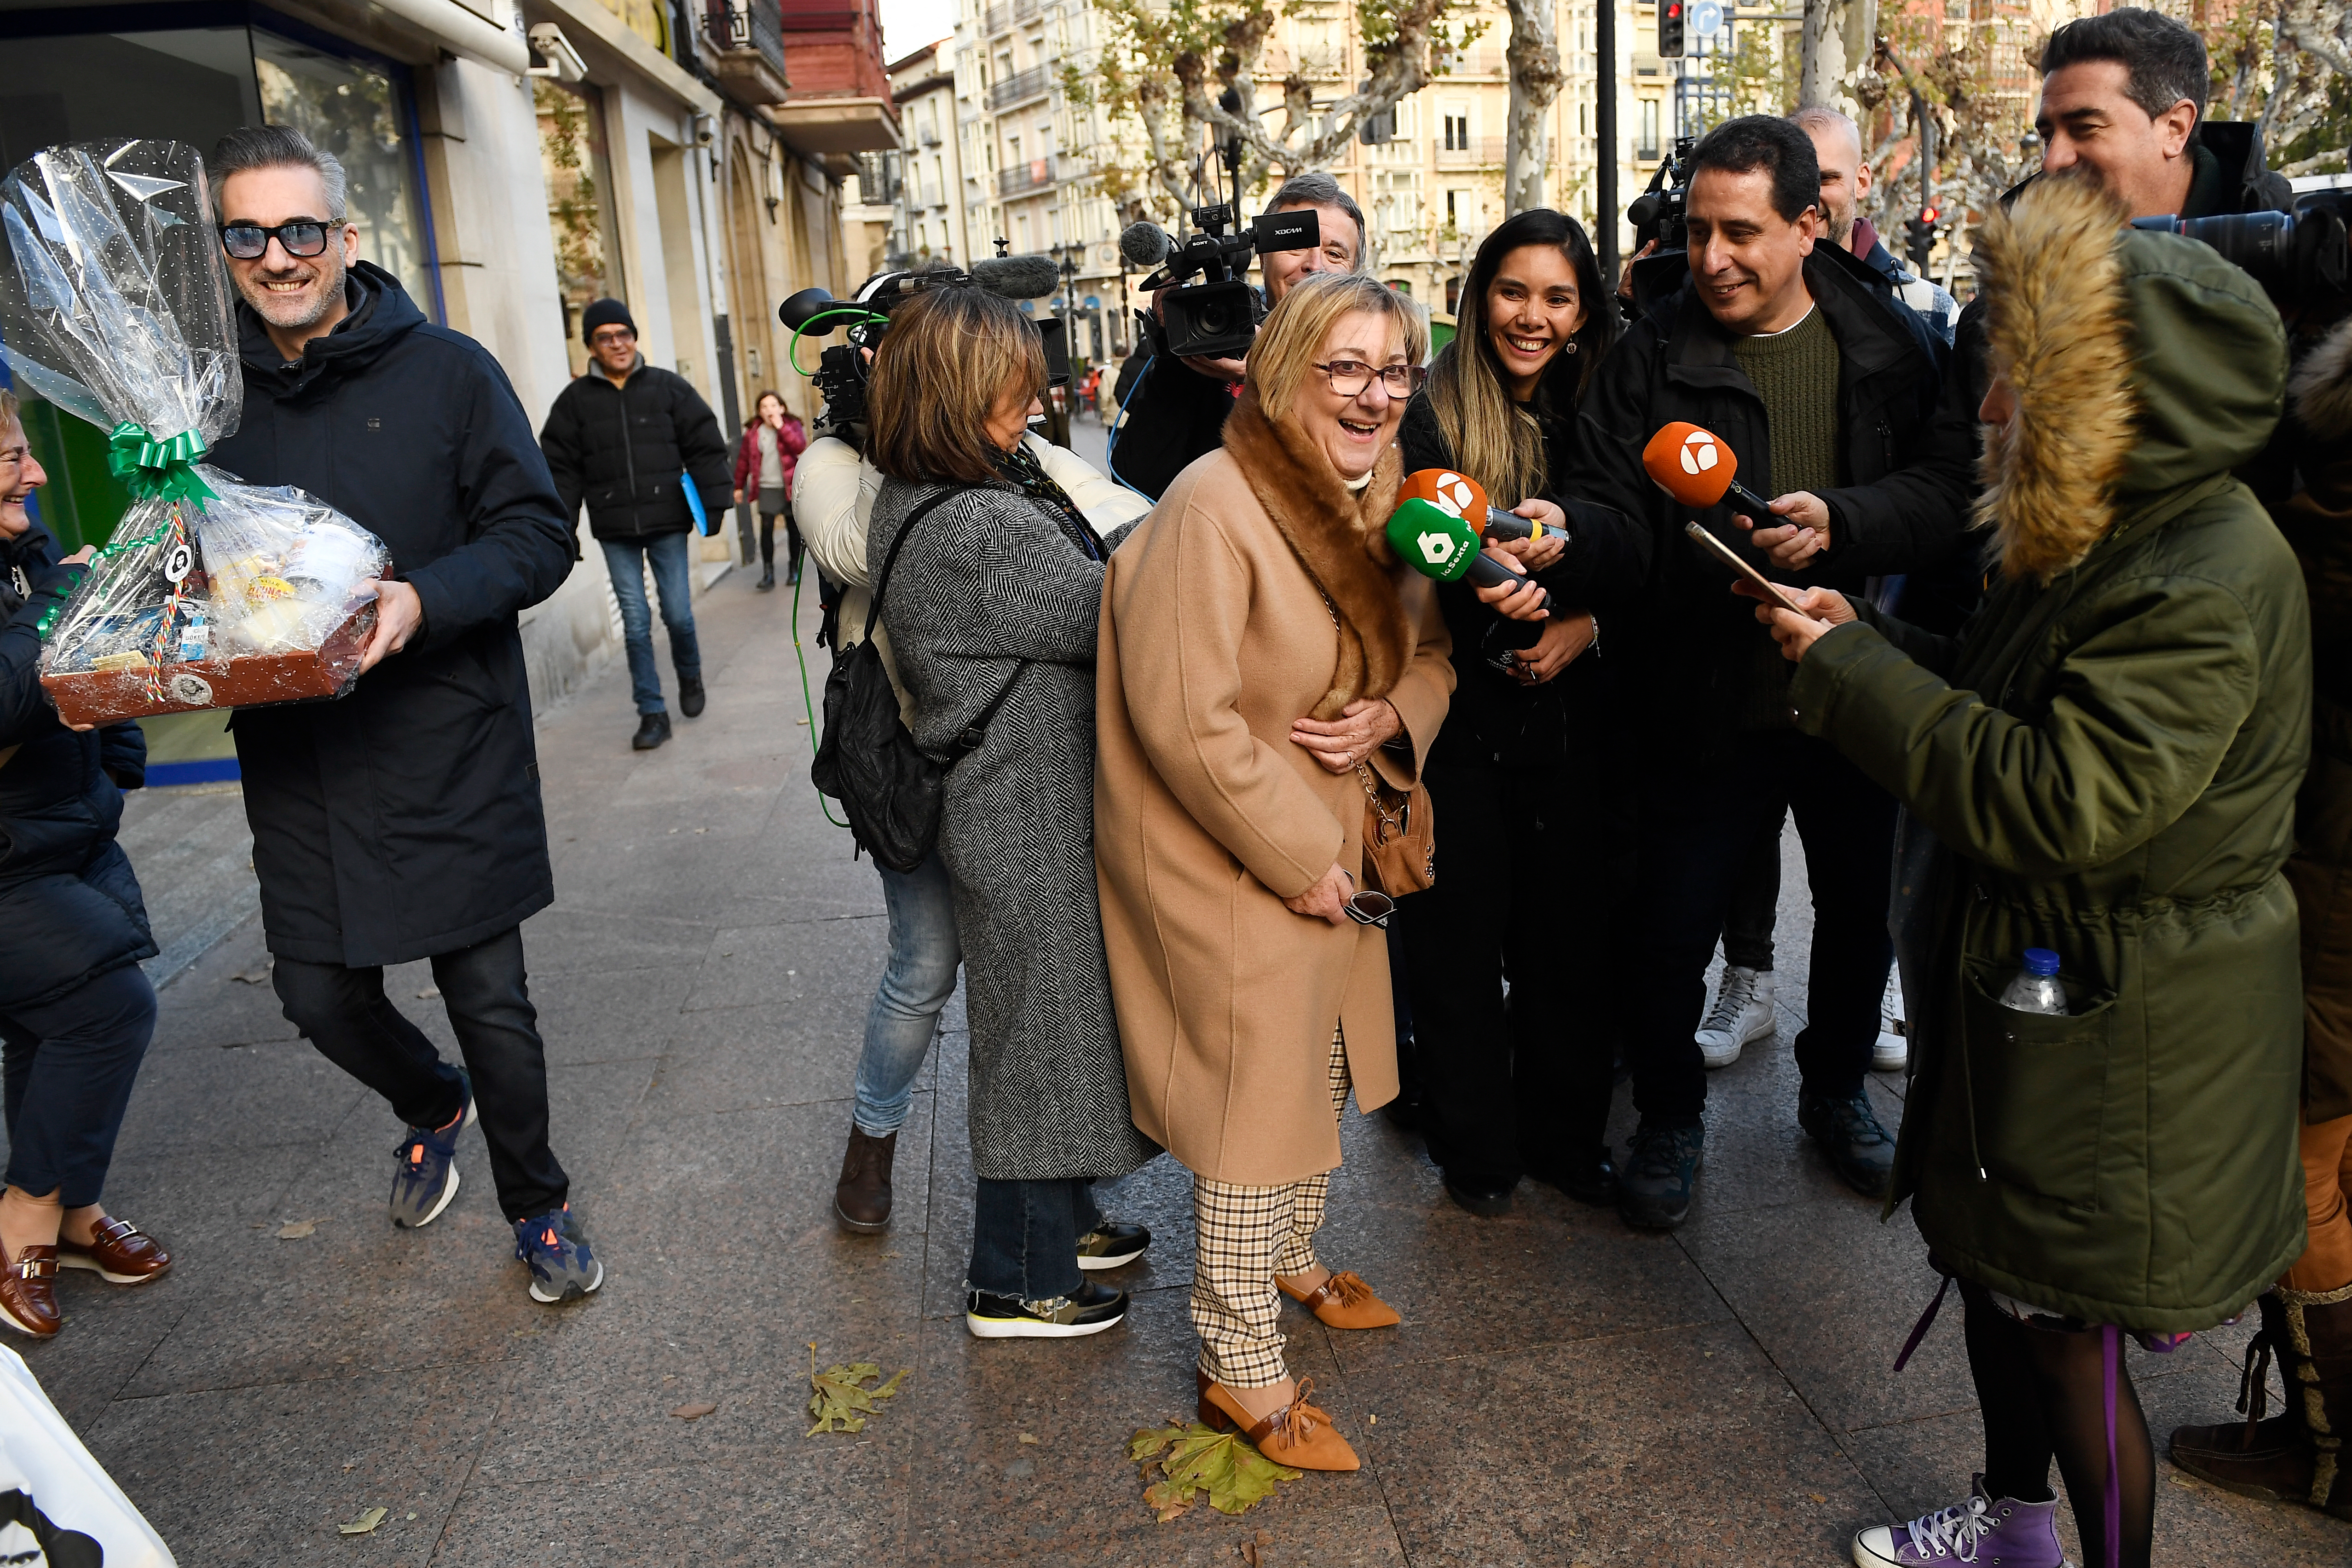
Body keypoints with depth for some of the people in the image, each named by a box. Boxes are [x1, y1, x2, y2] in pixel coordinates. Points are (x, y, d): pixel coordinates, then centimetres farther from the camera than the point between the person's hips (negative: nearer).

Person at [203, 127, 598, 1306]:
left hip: (449, 753, -3)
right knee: (321, 996, 11)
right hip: (295, 762, 4)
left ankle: (537, 1209, 28)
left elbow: (537, 536, -8)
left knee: (490, 998, 5)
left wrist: (420, 599, -24)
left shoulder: (446, 371, -4)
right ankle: (433, 1107, 45)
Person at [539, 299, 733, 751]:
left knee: (678, 613, 0)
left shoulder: (668, 387, 3)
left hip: (668, 524, -1)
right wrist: (563, 528, 1)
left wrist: (714, 502, -2)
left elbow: (705, 447, 4)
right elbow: (562, 468, 6)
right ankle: (652, 713, 8)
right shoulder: (576, 400, 5)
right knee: (636, 623, 0)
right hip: (615, 532, 1)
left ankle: (690, 677, 31)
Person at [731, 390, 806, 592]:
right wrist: (739, 486, 10)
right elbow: (743, 459, 9)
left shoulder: (791, 425, 0)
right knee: (766, 528, -11)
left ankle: (795, 570, 21)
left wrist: (781, 427, -20)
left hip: (790, 487, 0)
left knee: (794, 528, 7)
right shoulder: (753, 431, 3)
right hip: (767, 488, 0)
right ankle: (768, 573, -8)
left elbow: (800, 446, -18)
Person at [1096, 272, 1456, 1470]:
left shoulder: (1378, 504, 4)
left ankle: (1290, 1260, 48)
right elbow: (1187, 719, -27)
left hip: (1333, 849, 9)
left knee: (1320, 1072, 23)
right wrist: (1297, 857, -21)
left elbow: (1429, 649, 13)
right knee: (1257, 1094, 1)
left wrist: (1393, 712, -11)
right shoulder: (1214, 507, -23)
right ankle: (1240, 1367, 20)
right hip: (1229, 864, -8)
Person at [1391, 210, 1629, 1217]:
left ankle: (1568, 1138, 30)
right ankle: (1477, 1151, 24)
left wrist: (1586, 623, -8)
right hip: (1462, 726, -4)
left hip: (1572, 721, 4)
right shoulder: (1427, 417, -6)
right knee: (1460, 946, 5)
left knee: (1571, 940, 11)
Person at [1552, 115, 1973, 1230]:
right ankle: (1670, 1116, 29)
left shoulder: (1887, 343, -2)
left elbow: (1946, 490, -8)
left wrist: (1841, 519, -25)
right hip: (1706, 706, -2)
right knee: (1670, 933, 3)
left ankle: (1836, 1089, 46)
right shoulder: (1650, 358, -7)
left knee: (1860, 913, 20)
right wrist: (1567, 540, -36)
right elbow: (1620, 525, -14)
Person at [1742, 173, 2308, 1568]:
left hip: (2121, 1030, -10)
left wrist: (1856, 673, -24)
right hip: (2035, 980, 10)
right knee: (1991, 1261, 23)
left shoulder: (2203, 590, -26)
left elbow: (2058, 801, -31)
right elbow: (2014, 701, 15)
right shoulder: (2119, 537, 6)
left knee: (2067, 1326, 6)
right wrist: (1868, 639, 1)